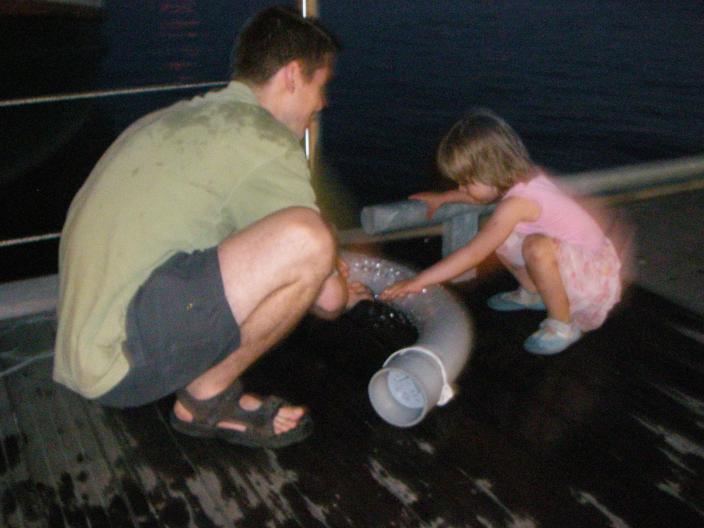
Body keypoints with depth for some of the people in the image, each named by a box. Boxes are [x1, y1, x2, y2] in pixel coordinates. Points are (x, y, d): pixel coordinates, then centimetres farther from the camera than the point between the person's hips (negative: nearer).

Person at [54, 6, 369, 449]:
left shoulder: (183, 116, 17)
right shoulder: (266, 143, -11)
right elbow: (328, 300, -7)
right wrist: (344, 293, 18)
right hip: (123, 361, -10)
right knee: (306, 239, -23)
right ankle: (207, 399, -4)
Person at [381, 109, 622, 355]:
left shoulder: (516, 203, -28)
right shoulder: (524, 176, -1)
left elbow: (472, 255, -28)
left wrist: (418, 281, -25)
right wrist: (443, 197, 29)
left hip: (595, 273, -9)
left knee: (537, 248, -38)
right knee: (497, 237, 4)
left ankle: (563, 324, -16)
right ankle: (532, 294, 20)